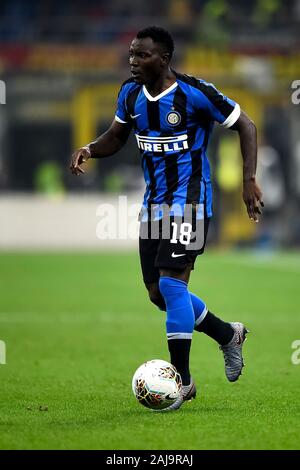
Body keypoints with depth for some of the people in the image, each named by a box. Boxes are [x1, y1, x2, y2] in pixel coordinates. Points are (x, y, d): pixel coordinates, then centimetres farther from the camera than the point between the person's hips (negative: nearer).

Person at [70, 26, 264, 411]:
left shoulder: (195, 93, -16)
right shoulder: (131, 93, 2)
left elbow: (245, 126, -7)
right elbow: (116, 137, 16)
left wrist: (249, 180, -13)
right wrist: (90, 150, -7)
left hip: (189, 200, -7)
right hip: (154, 202, 7)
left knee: (171, 283, -17)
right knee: (158, 293, 7)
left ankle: (182, 379, -9)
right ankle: (228, 335, 30)